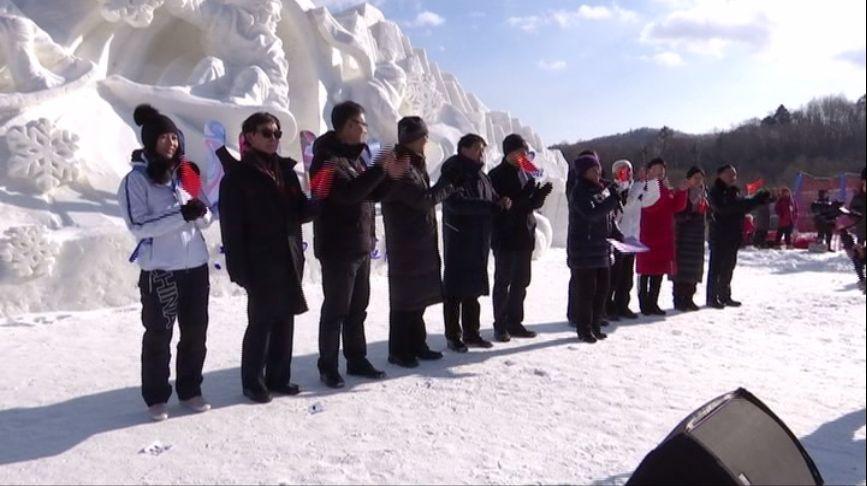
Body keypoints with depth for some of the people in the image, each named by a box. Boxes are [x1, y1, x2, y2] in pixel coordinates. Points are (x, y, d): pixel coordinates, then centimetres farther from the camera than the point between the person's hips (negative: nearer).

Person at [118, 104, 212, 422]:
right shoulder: (136, 180, -7)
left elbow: (204, 221, 11)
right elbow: (138, 226, -15)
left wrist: (201, 212, -12)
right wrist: (181, 215, -24)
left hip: (195, 266, 5)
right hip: (159, 270, -5)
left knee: (195, 333, 12)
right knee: (158, 336, 6)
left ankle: (190, 390, 27)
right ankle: (156, 398, 20)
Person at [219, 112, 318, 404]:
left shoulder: (285, 170, 12)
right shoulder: (238, 175, -5)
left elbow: (299, 213, 13)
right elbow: (232, 226, -10)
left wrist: (317, 202, -8)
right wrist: (239, 268, -15)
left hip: (289, 259, 6)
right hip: (260, 262, -6)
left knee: (284, 320, 11)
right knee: (260, 322, 1)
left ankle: (279, 377, 24)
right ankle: (253, 382, 16)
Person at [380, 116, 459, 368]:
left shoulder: (415, 164, 16)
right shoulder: (400, 166, -15)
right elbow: (423, 198, -21)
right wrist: (451, 183, -9)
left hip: (422, 243, 10)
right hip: (405, 244, -9)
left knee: (419, 295, 14)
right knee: (405, 297, -3)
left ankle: (416, 344, 24)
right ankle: (399, 351, 7)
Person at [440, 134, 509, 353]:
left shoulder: (481, 176, 15)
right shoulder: (454, 173, -9)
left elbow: (493, 201, 19)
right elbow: (457, 203, -23)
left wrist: (502, 203, -5)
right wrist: (493, 205, -22)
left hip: (479, 243, 7)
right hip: (458, 242, -7)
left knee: (474, 289, 12)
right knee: (455, 290, -1)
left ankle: (471, 333, 21)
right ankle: (453, 336, 7)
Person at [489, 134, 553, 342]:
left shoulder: (527, 174, 13)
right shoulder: (497, 175, -8)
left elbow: (535, 203, 14)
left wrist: (540, 194, -7)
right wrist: (526, 197, -24)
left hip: (525, 235, 7)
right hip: (505, 237, -7)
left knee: (521, 281, 11)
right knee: (503, 282, 1)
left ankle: (515, 322, 22)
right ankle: (500, 325, 9)